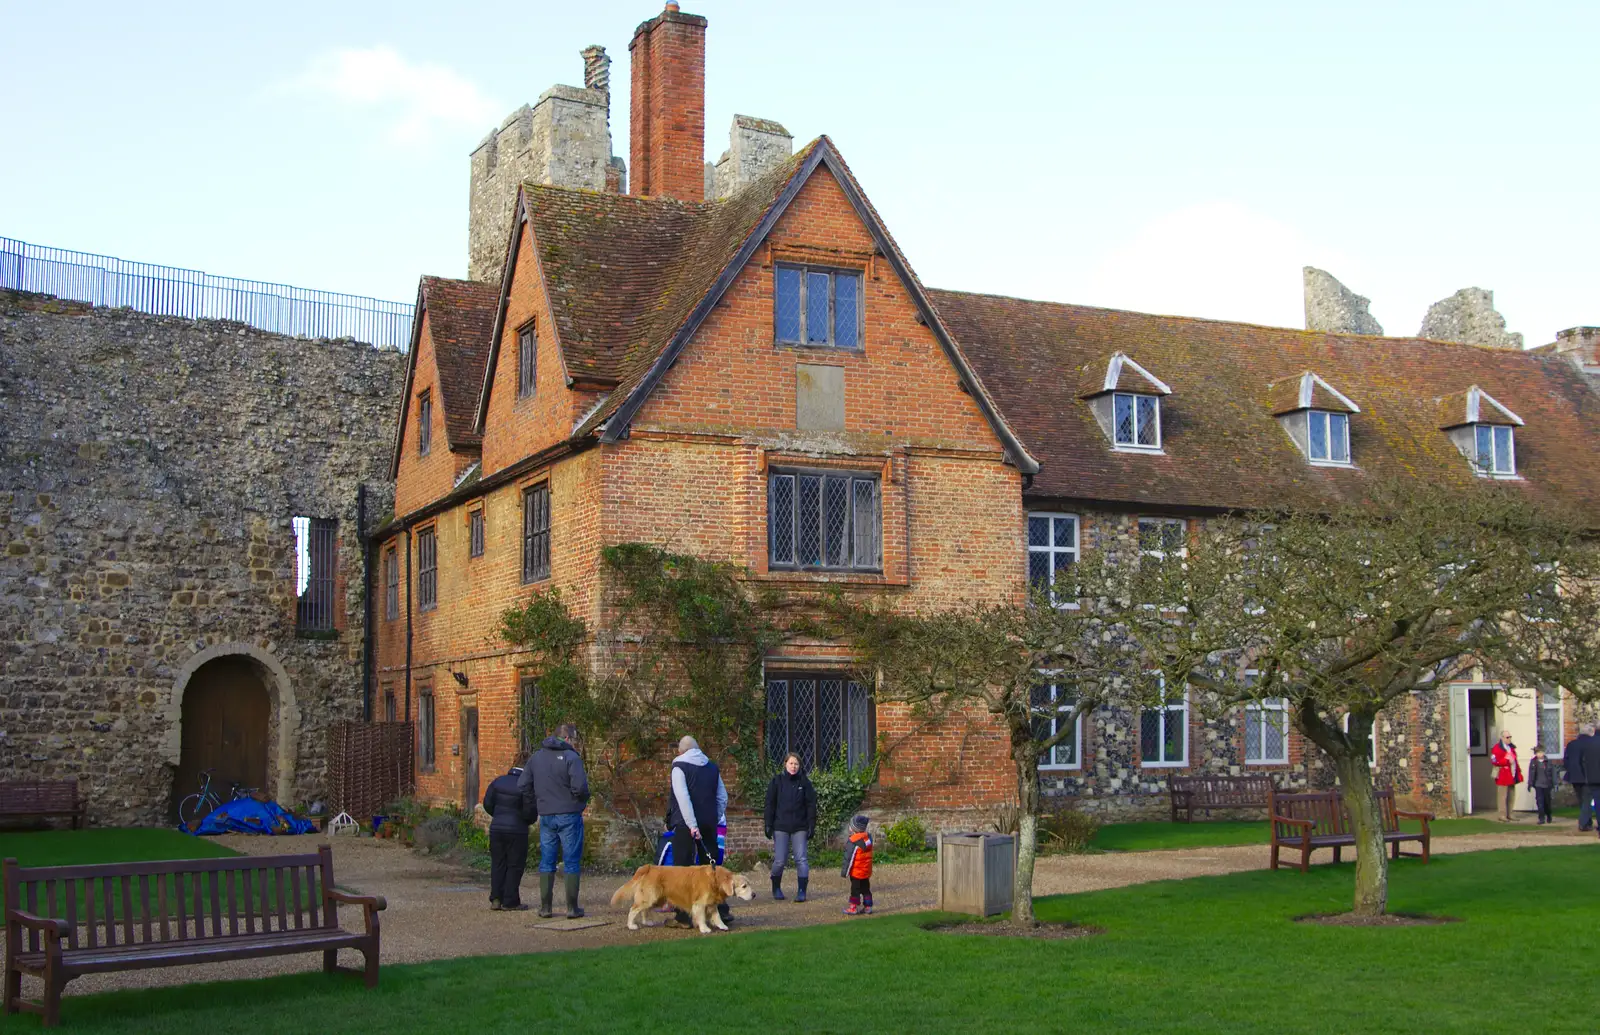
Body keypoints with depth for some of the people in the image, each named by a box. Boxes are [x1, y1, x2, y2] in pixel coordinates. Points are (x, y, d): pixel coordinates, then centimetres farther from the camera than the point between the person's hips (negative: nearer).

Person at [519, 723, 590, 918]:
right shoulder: (571, 758, -13)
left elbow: (522, 785, 8)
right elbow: (579, 787, -23)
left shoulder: (536, 757, 7)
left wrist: (534, 807, 16)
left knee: (546, 862, 11)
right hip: (569, 816, -5)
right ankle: (572, 908, 5)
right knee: (572, 862, 3)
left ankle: (545, 907, 11)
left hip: (546, 816, 5)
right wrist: (583, 800, -2)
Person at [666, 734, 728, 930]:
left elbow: (683, 798, -15)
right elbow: (723, 798, 13)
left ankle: (682, 916, -3)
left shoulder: (679, 767, -4)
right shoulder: (712, 768, 13)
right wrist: (715, 819, 15)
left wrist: (692, 825, -18)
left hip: (685, 825, -5)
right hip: (709, 824, 5)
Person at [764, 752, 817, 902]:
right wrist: (769, 826, -3)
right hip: (781, 827, 0)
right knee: (780, 860, 1)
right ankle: (776, 888, 22)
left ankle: (802, 891, 2)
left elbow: (811, 805, 2)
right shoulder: (777, 781, 1)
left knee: (801, 859, -3)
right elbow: (770, 804, 2)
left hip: (800, 827, 0)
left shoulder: (804, 782, 2)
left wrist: (811, 827, -4)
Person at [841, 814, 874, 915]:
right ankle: (868, 906, 19)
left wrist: (844, 871, -9)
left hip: (856, 872, -7)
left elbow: (849, 858, -17)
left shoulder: (854, 842, -21)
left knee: (855, 889, 2)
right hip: (867, 871, 7)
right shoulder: (868, 837, 2)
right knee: (866, 888, 15)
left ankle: (854, 907, 6)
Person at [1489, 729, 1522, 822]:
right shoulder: (1497, 748, -9)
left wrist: (1518, 771, 15)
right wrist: (1507, 761, -20)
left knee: (1511, 796, 10)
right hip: (1503, 776, -8)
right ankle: (1502, 816, -4)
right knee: (1503, 796, -7)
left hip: (1512, 776, 8)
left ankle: (1509, 815, 17)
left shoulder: (1511, 747, 17)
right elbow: (1494, 760, -17)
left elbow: (1515, 760, 23)